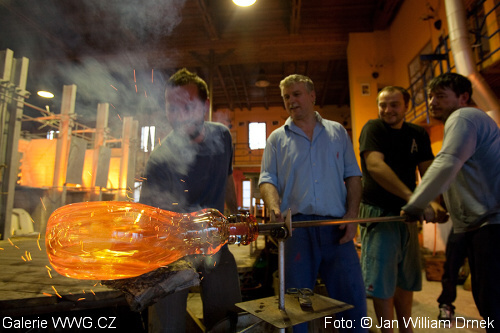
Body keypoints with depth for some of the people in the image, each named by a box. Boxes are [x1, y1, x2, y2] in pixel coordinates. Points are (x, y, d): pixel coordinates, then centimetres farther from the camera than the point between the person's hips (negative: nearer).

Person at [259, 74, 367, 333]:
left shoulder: (337, 132, 15)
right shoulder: (277, 138, 11)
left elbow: (353, 176, 12)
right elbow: (267, 179, 2)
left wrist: (352, 215, -2)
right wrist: (275, 207, -18)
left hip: (337, 227, 2)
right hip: (296, 226, -1)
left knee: (353, 299, 7)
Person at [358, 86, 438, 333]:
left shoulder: (418, 134, 9)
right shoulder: (373, 128, -8)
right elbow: (375, 165, -24)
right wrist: (412, 197, -34)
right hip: (379, 214, -6)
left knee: (406, 279, 17)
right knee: (382, 280, -1)